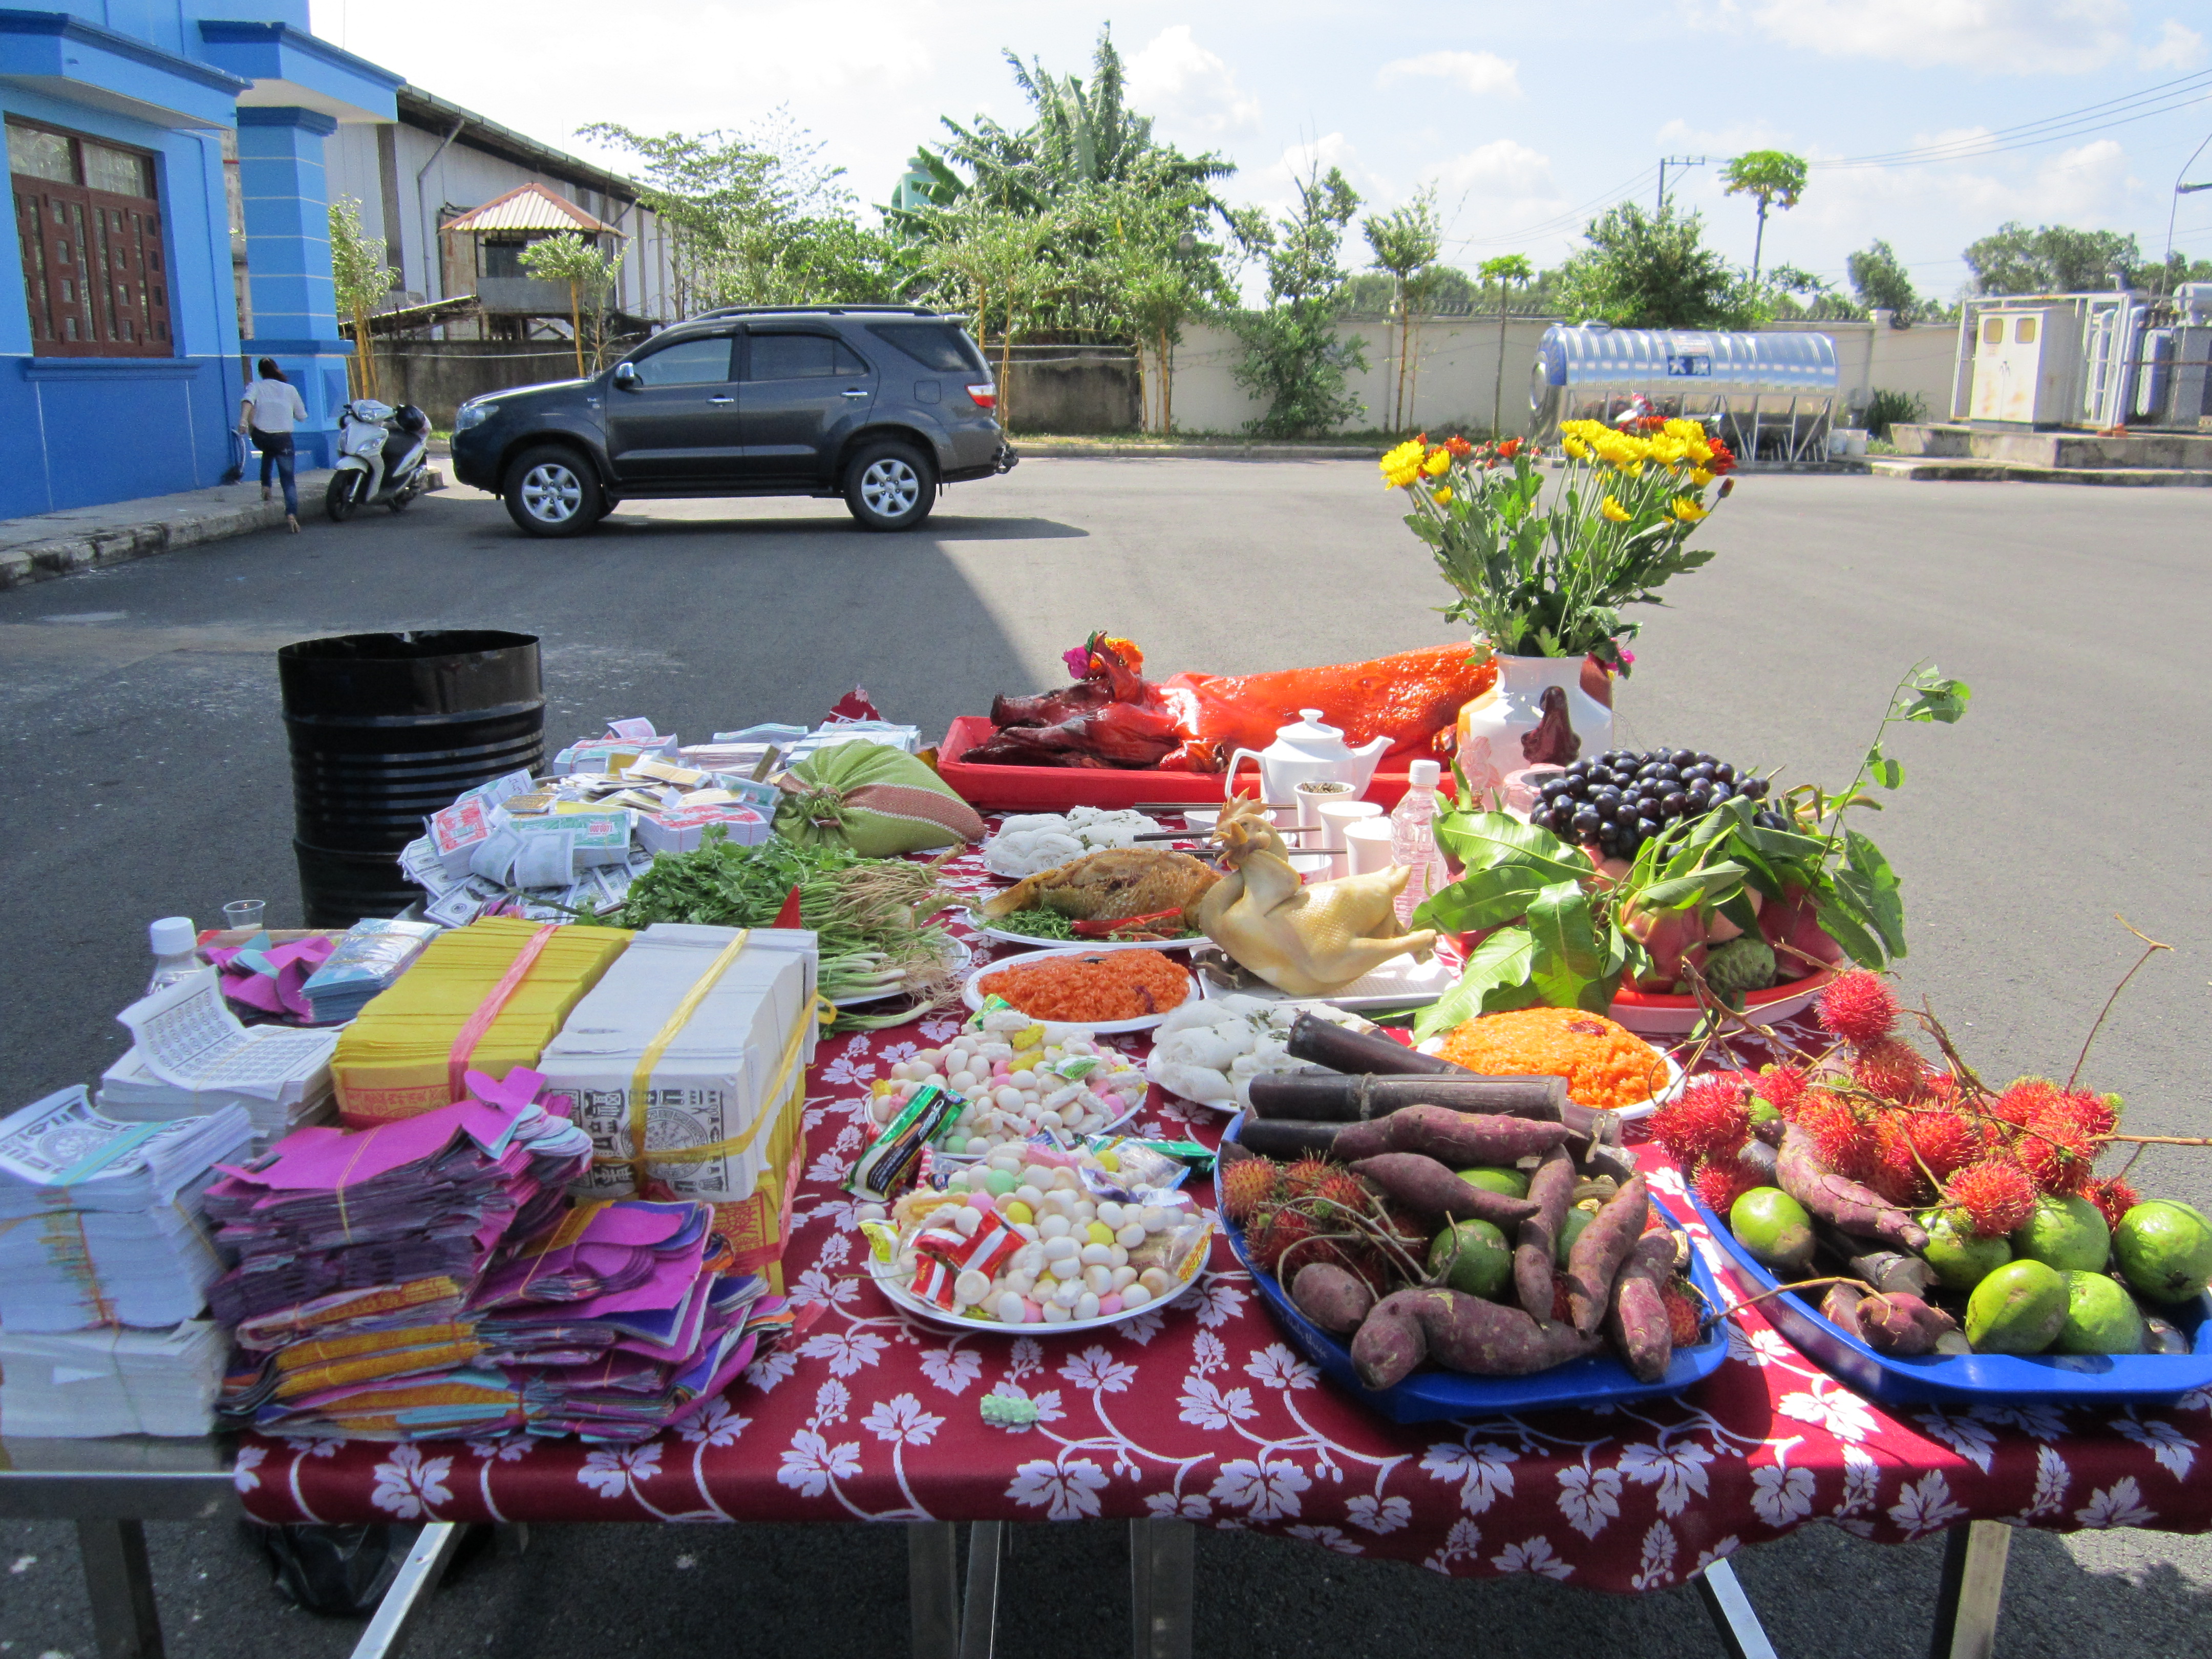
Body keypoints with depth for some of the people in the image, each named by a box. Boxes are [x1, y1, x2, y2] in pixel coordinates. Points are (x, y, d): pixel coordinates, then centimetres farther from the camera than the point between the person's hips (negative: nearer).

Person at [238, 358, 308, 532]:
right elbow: (302, 416, 13)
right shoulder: (290, 389, 7)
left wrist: (243, 420, -28)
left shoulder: (256, 387, 6)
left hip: (260, 438, 1)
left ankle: (265, 486, 26)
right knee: (288, 478, 0)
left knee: (268, 452, 38)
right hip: (283, 439, -1)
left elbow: (247, 400, -17)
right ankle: (291, 514, -23)